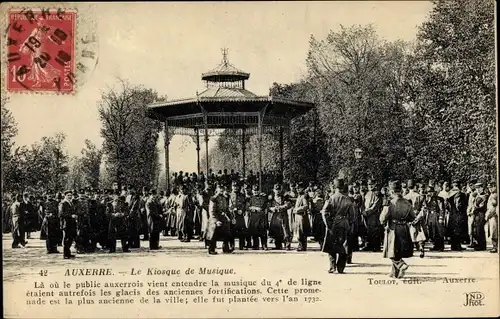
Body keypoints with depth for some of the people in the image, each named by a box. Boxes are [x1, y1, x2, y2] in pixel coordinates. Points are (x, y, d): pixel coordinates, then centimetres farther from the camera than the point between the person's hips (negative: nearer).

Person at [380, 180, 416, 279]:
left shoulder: (390, 203, -15)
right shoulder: (407, 203, 0)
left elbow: (383, 218, -14)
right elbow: (412, 217, 9)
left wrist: (384, 225, 5)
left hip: (393, 230, -5)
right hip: (404, 230, 5)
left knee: (392, 252, 4)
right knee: (399, 252, 16)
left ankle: (401, 265, -18)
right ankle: (394, 272, 21)